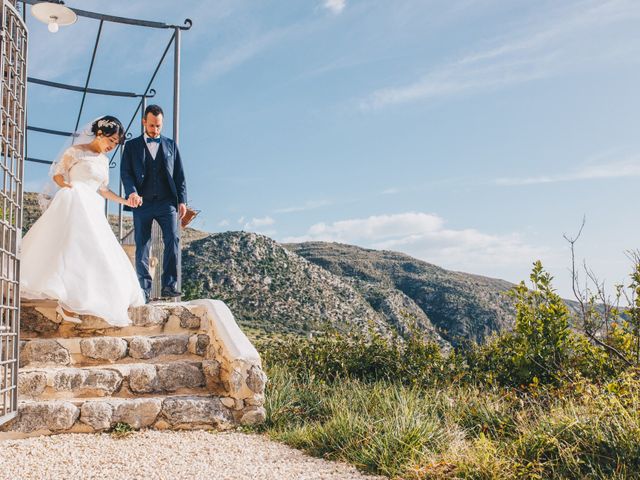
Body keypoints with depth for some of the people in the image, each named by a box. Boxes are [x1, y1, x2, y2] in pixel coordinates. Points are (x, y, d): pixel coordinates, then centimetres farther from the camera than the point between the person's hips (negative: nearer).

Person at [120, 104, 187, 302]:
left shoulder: (171, 145, 17)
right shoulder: (132, 145, 13)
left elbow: (179, 175, 13)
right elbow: (125, 172, 2)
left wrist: (182, 200, 3)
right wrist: (132, 192, -17)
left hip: (166, 202, 0)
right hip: (142, 203, 0)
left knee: (173, 239, -16)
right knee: (142, 247, 0)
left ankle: (169, 285, -16)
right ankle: (144, 290, 3)